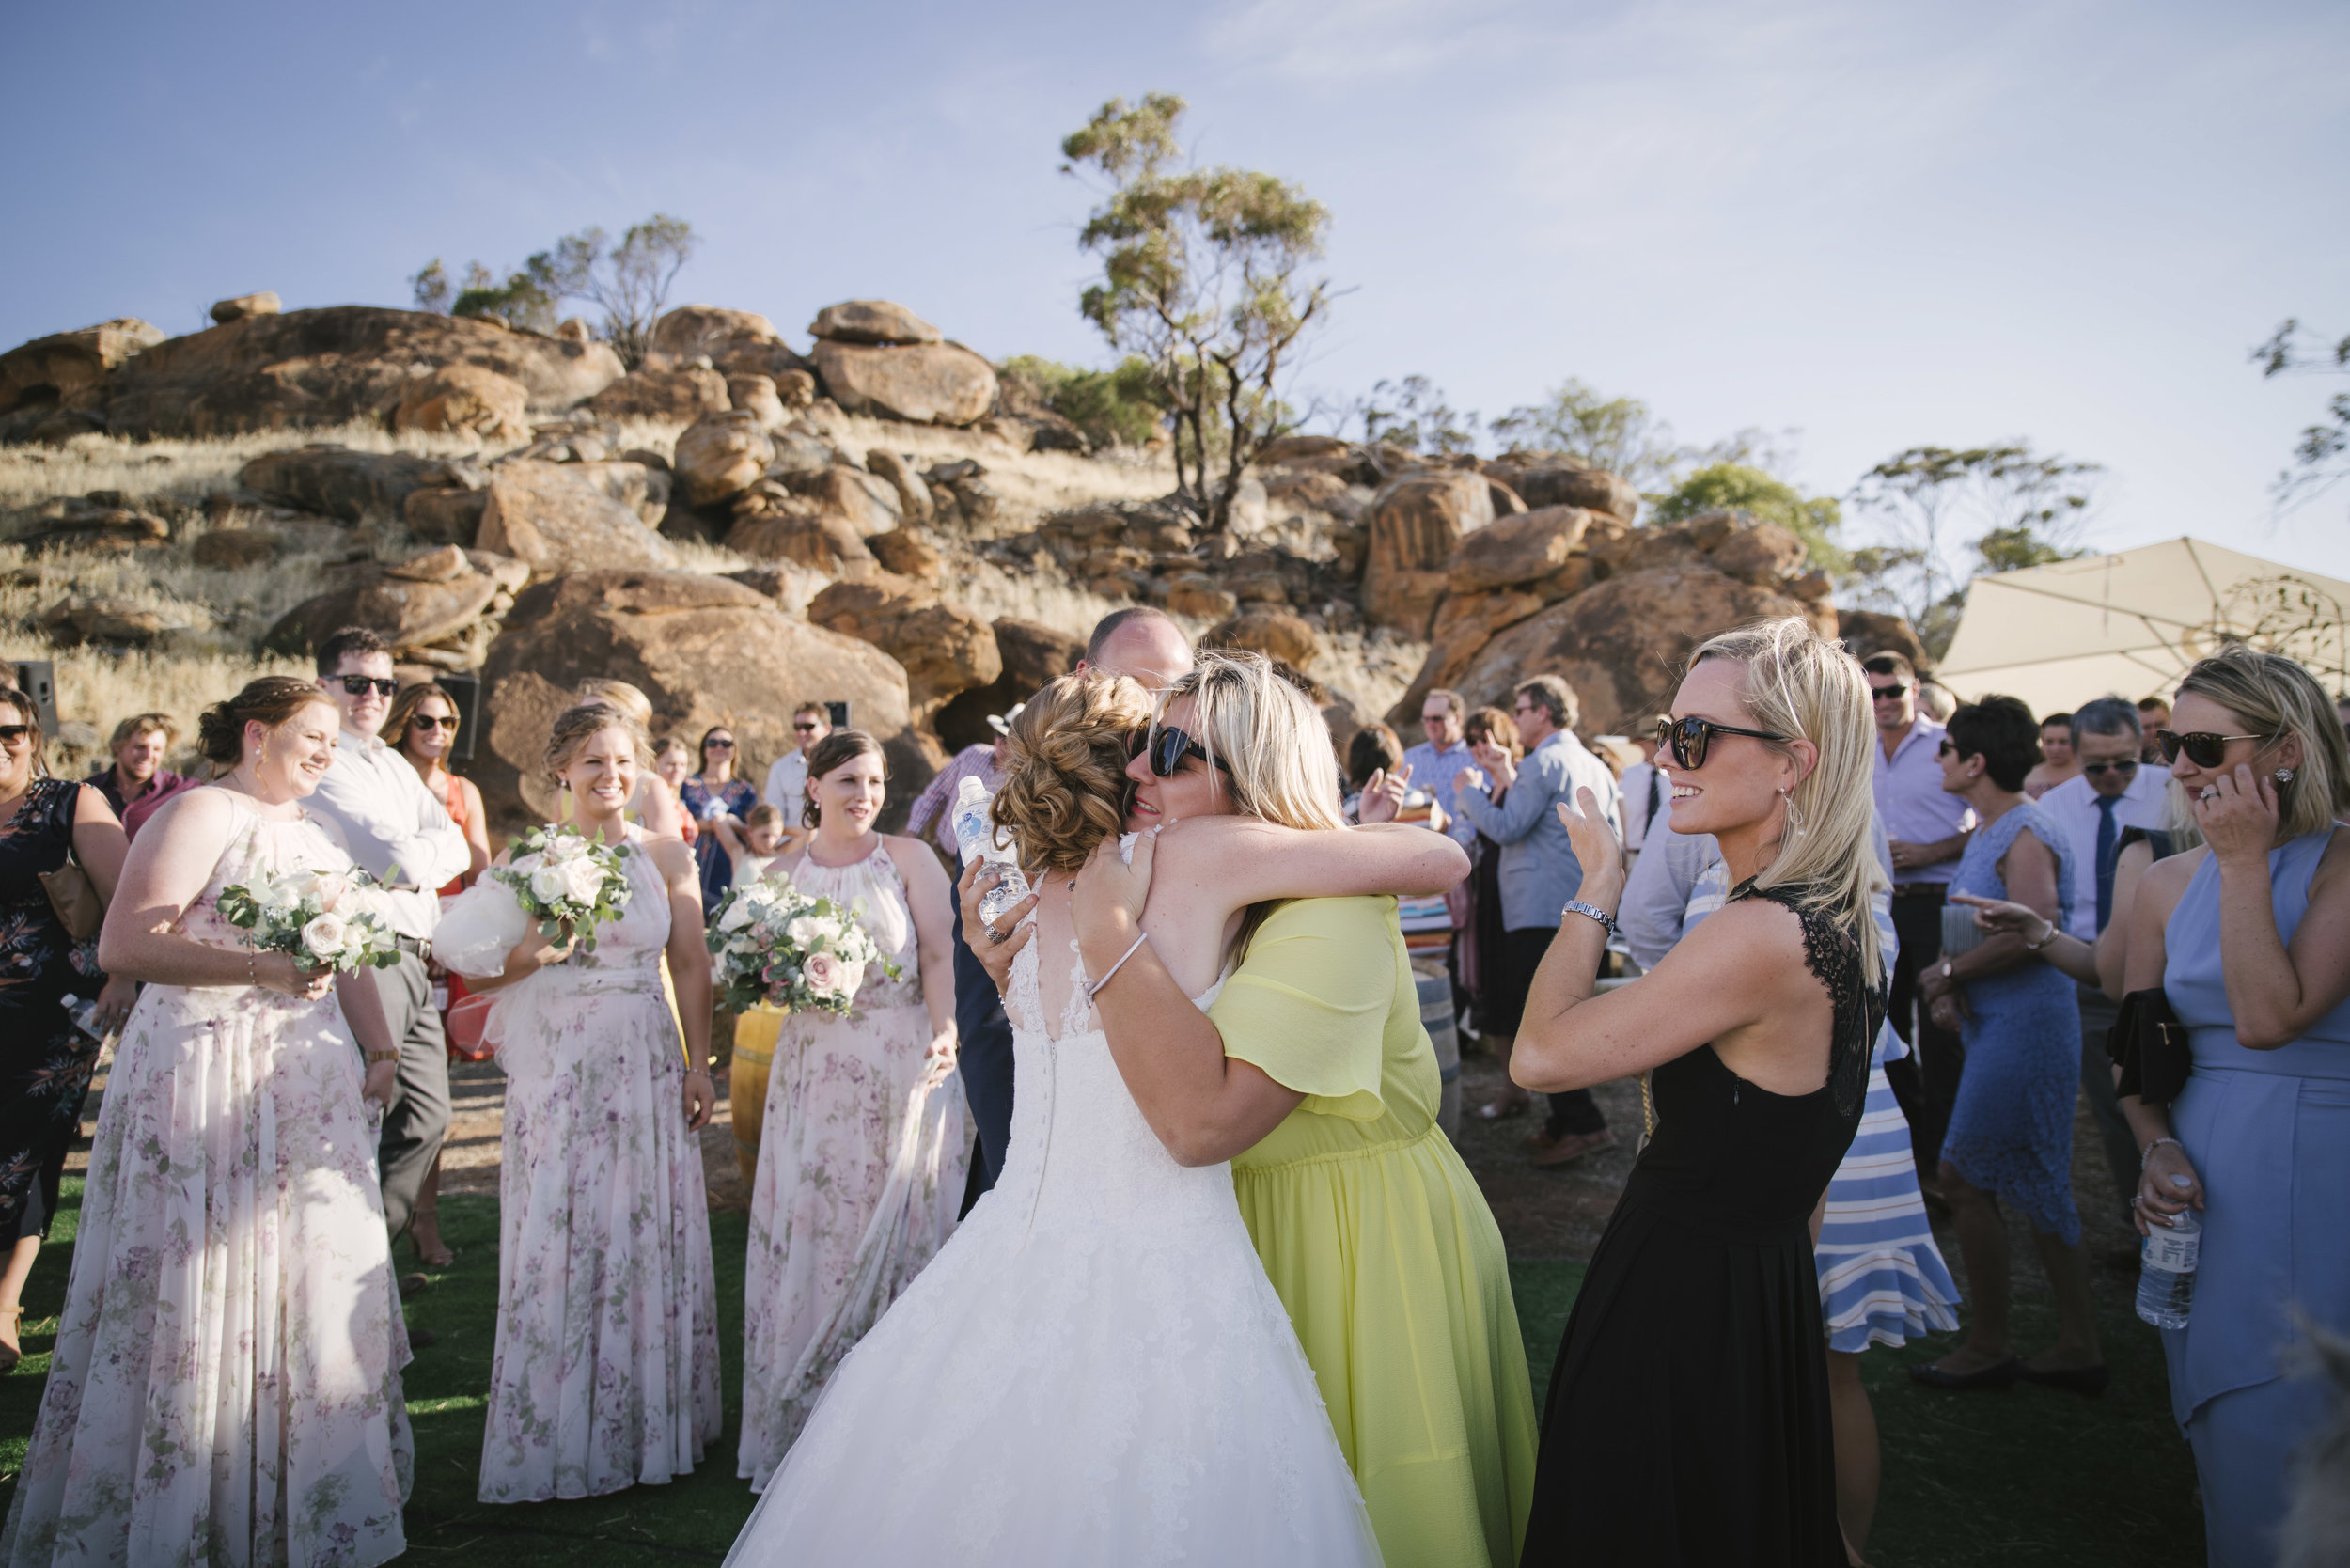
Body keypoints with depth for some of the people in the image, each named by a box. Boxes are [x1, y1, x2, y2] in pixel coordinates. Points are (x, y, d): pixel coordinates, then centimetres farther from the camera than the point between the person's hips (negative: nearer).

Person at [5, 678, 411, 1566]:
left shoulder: (315, 834, 16)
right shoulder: (199, 816, -9)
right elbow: (124, 946, -19)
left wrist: (379, 1048, 9)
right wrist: (262, 967, -26)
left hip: (308, 1085, 8)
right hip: (204, 1081, -7)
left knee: (303, 1281, 11)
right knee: (200, 1291, 0)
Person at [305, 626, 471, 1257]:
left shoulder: (395, 766, 21)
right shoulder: (321, 765, -8)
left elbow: (457, 850, 11)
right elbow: (395, 858, -17)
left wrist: (412, 858, -6)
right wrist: (423, 853, 3)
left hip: (414, 961, 9)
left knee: (426, 1116, 12)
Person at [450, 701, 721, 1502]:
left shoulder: (666, 856, 4)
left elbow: (691, 965, 4)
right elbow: (476, 962, 2)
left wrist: (698, 1064, 0)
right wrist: (535, 953, -17)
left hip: (646, 1066, 1)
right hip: (556, 1069, -1)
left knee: (647, 1236, 6)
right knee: (558, 1239, 3)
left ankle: (645, 1422, 22)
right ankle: (558, 1434, 18)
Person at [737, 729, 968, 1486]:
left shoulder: (907, 857, 1)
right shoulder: (786, 872, 11)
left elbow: (940, 955, -6)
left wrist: (944, 1033, -22)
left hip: (903, 1069, -3)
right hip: (815, 1072, 3)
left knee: (895, 1231, 2)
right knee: (806, 1232, 3)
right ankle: (804, 1426, 17)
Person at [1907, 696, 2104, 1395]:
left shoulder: (2026, 835, -17)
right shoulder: (1989, 832, 14)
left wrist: (1947, 972, -17)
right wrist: (1949, 988, -2)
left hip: (2025, 1025, -10)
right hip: (1998, 1024, 10)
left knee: (1964, 1180, -3)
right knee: (2040, 1189, 14)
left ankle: (1989, 1347, 11)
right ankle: (2079, 1347, 24)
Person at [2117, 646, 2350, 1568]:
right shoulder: (2170, 883, 6)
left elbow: (2270, 1018, -23)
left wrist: (2246, 864, -18)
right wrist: (2158, 1149, -5)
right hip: (2206, 1193, 5)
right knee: (2223, 1450, 17)